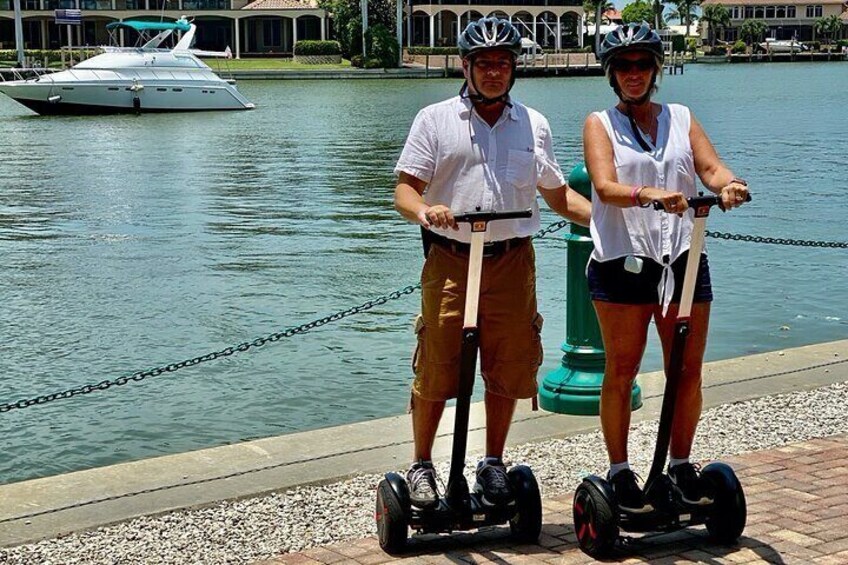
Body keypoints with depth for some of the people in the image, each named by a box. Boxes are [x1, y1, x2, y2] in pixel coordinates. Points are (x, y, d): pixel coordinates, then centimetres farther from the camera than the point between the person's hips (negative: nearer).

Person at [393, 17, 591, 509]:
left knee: (508, 370, 7)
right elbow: (405, 190, -1)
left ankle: (494, 464, 24)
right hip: (449, 261, -2)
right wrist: (424, 210, -24)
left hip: (512, 262, 3)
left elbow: (559, 196, 15)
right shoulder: (435, 120, 4)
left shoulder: (534, 125, 12)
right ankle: (422, 466, 16)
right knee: (435, 371, -1)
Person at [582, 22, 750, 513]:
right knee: (622, 372, 3)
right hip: (622, 260, -3)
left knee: (688, 370, 5)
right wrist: (648, 194, -32)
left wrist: (728, 185, -24)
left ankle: (681, 464, 20)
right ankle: (620, 471, 13)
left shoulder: (682, 119, 15)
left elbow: (711, 167, -1)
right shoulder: (600, 124, 5)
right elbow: (605, 186, -12)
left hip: (683, 258, 3)